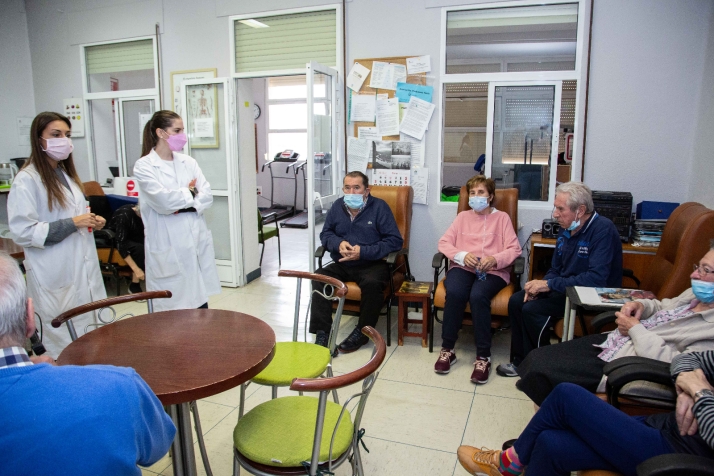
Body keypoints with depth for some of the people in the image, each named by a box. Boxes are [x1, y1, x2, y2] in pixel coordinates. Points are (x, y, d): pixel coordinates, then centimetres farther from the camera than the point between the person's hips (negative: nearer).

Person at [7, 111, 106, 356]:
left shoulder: (67, 173, 13)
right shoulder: (26, 180, -12)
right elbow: (22, 232, -17)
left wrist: (91, 221, 5)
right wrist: (73, 223, -19)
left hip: (83, 267, 7)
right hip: (54, 274, -7)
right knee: (63, 340, 1)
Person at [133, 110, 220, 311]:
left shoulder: (188, 162, 10)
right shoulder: (144, 166, -4)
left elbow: (207, 196, 2)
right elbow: (162, 200, -17)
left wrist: (184, 207, -14)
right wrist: (190, 192, -2)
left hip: (197, 241, 5)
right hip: (168, 246, -5)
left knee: (201, 300, 10)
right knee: (172, 305, 2)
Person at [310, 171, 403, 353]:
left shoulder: (379, 207, -6)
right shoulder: (337, 206, 7)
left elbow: (395, 241, -11)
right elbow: (325, 233, 14)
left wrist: (363, 252, -20)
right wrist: (338, 243, -11)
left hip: (371, 264, -3)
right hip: (342, 264, 4)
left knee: (372, 283, -35)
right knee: (319, 277, -23)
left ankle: (362, 332, -12)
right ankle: (322, 332, -17)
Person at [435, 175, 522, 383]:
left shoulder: (502, 218, 15)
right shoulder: (462, 216, 21)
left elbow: (514, 249, 3)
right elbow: (444, 242, 9)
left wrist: (495, 259, -18)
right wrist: (462, 255, -12)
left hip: (493, 271, -1)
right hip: (463, 267, 2)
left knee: (478, 296, -34)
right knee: (454, 292, -32)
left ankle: (483, 356, -24)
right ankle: (447, 349, -17)